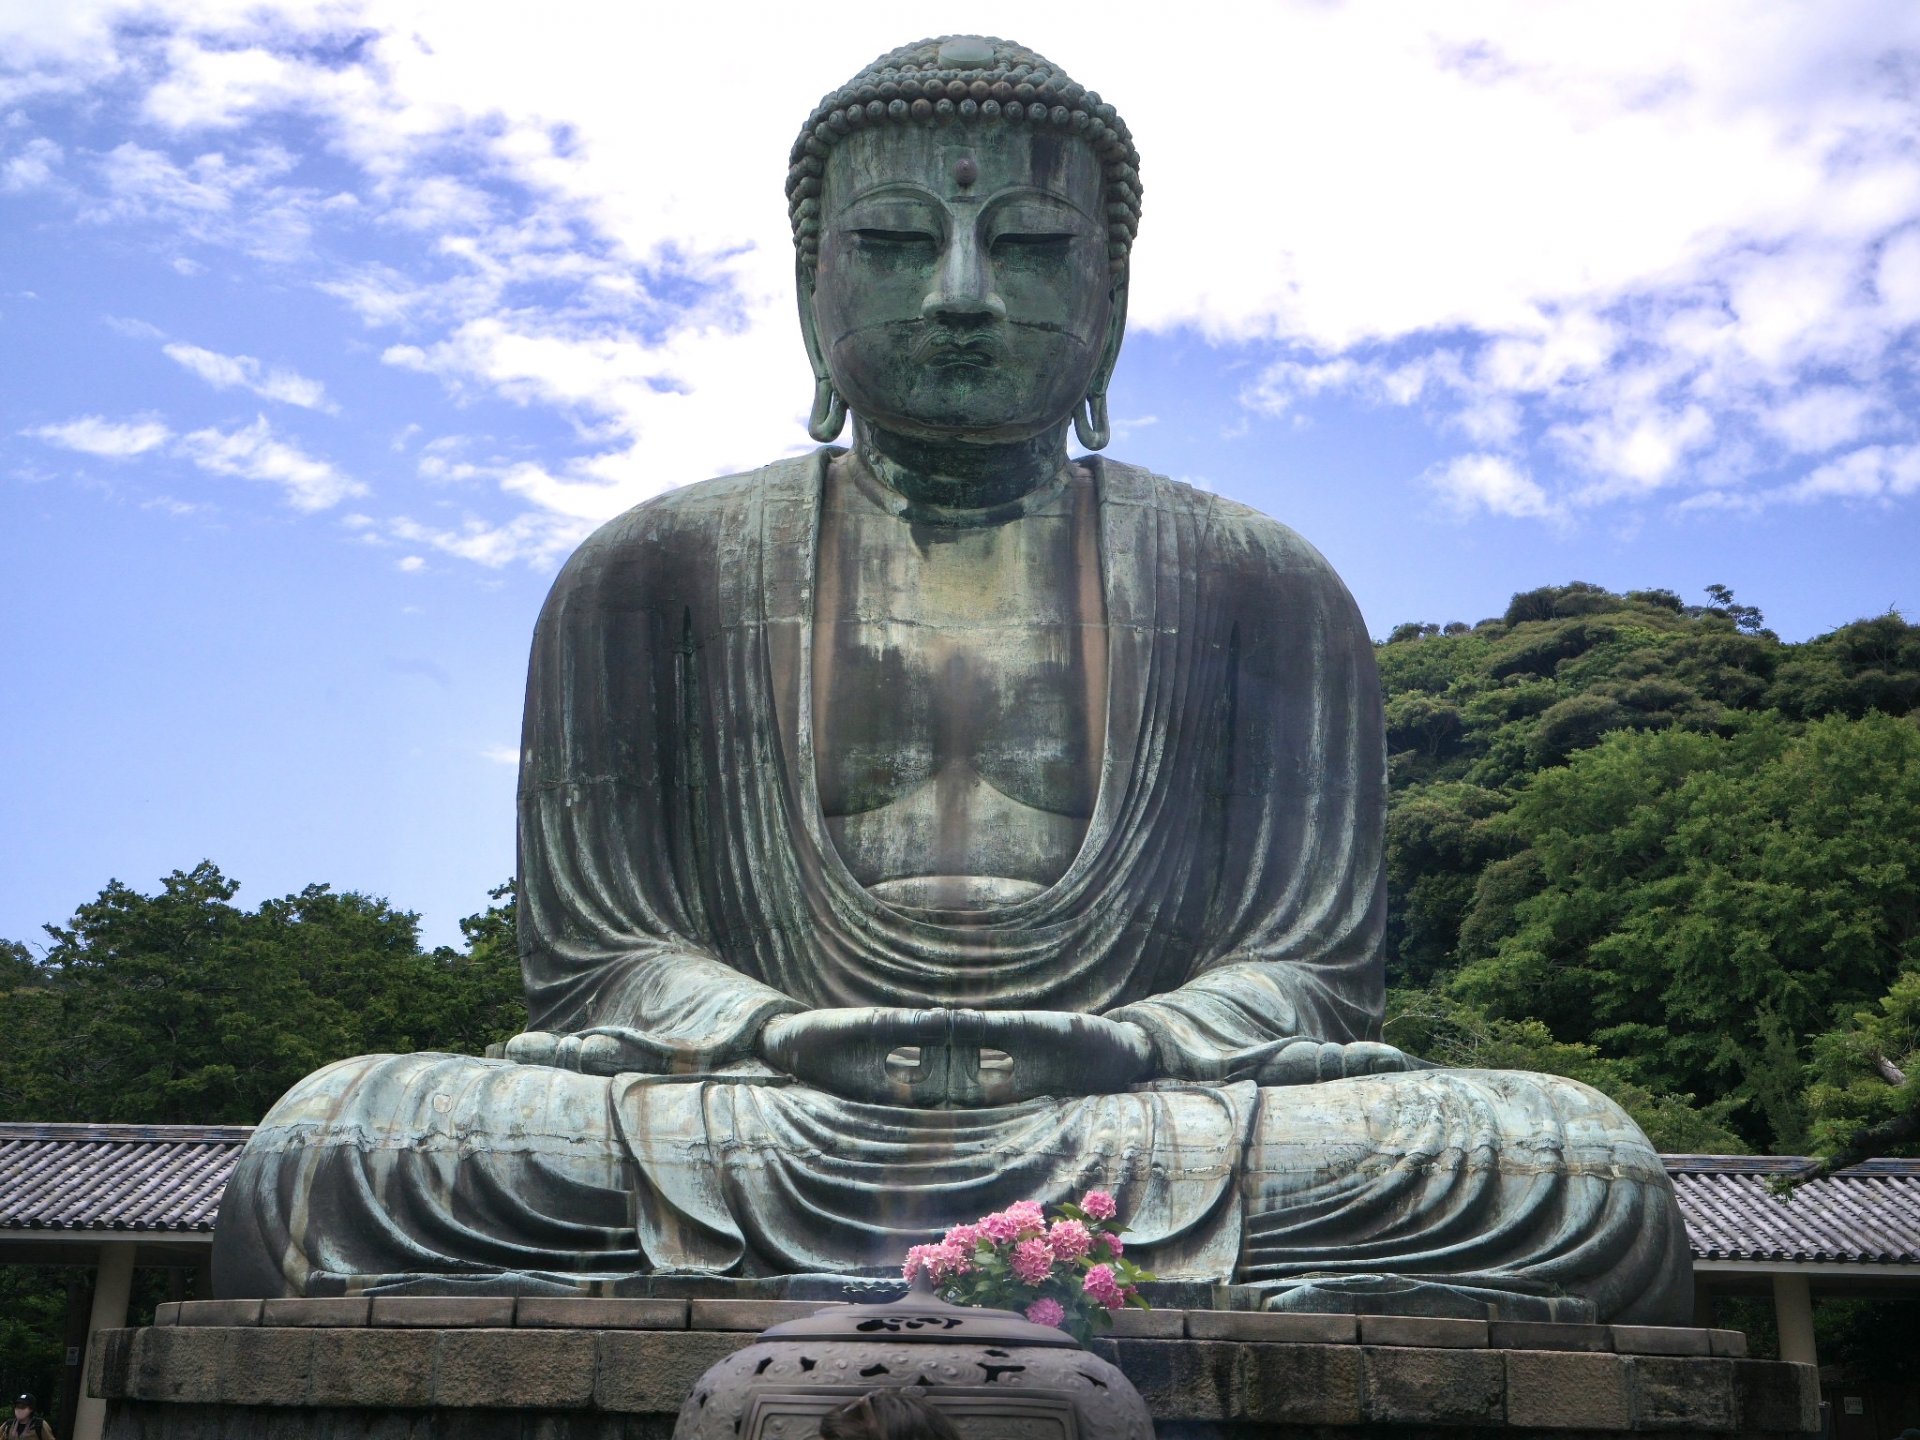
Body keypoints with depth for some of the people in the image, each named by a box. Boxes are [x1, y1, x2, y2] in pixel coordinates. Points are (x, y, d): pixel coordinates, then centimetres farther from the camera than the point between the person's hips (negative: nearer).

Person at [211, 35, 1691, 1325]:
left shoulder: (1261, 588, 12)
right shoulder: (654, 575, 12)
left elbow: (1313, 970, 7)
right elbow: (596, 959, 7)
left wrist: (1127, 1049, -16)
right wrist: (780, 1038, -16)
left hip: (1148, 1145, 0)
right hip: (757, 1135, 1)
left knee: (1586, 1168, -24)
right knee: (322, 1153, -25)